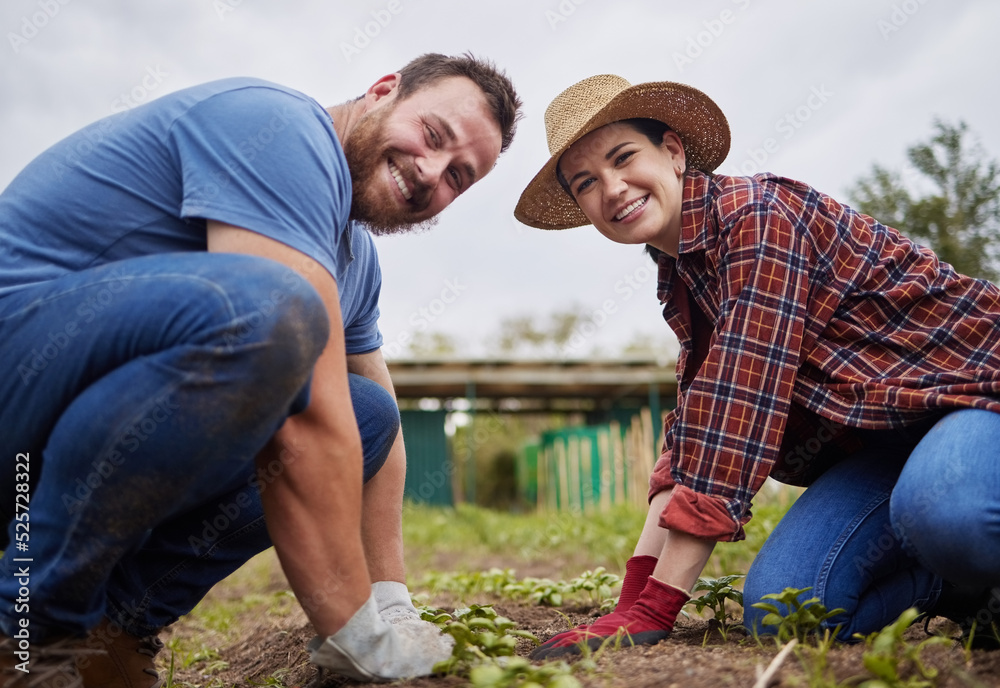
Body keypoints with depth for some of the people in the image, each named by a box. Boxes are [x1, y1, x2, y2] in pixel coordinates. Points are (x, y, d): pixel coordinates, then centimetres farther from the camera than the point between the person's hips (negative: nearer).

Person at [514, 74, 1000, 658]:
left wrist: (653, 611, -28)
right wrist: (634, 594, -7)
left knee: (942, 514, -41)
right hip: (882, 435, 7)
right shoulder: (682, 279, 6)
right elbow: (692, 431, 4)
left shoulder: (757, 216, -21)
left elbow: (737, 413, -28)